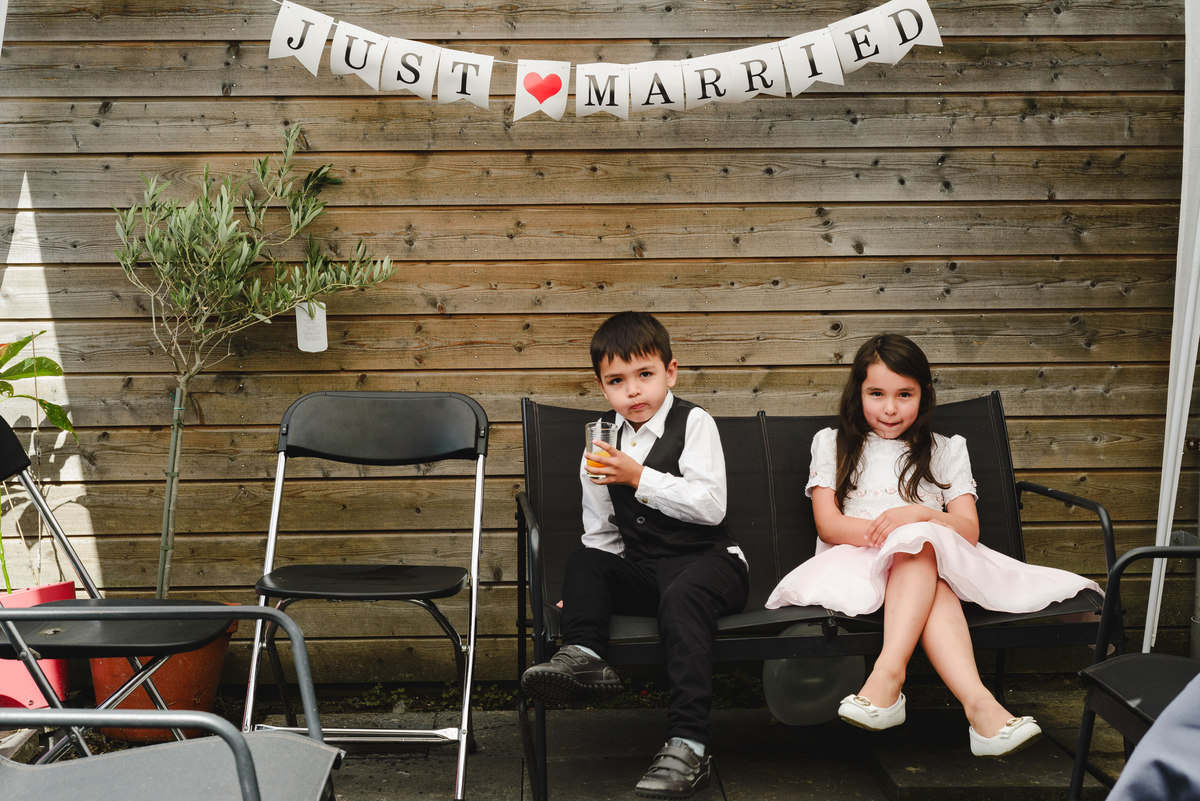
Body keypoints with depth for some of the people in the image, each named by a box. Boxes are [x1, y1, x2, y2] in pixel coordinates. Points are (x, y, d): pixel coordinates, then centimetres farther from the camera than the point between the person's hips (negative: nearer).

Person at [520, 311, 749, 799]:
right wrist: (588, 591, 3)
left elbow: (711, 507, -18)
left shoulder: (694, 423, -6)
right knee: (583, 561, -14)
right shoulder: (602, 442, 10)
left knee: (682, 595, -35)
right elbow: (601, 533, 16)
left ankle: (687, 745, -40)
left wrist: (640, 478, -22)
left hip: (709, 560, -6)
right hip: (641, 569, 6)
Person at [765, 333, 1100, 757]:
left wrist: (918, 516, -15)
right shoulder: (832, 444, 18)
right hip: (852, 561, -1)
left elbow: (968, 530, 6)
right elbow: (828, 525, 3)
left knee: (921, 550, -38)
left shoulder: (946, 451, 21)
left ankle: (887, 675, -56)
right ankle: (978, 703, -56)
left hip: (926, 561, 1)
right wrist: (884, 528, -16)